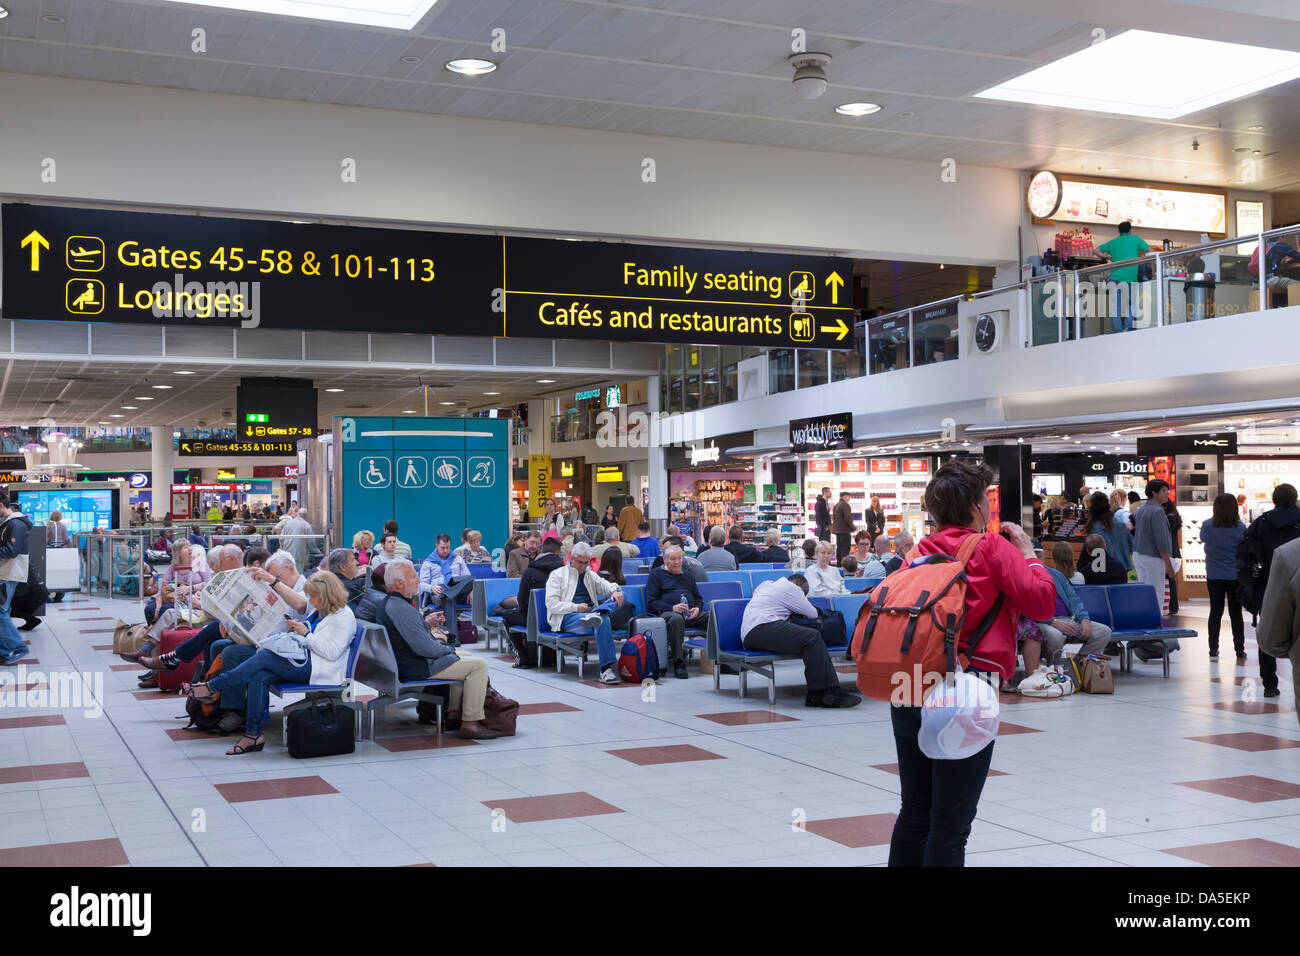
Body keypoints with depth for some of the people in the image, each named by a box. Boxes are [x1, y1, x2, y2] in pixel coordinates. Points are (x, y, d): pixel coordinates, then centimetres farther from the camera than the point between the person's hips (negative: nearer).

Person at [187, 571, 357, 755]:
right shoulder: (318, 612, 22)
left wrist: (306, 633, -13)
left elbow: (332, 652, -16)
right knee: (258, 678, -18)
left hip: (319, 669, -9)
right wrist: (292, 629, 6)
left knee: (265, 656, -21)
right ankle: (253, 734, -17)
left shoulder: (344, 616, -7)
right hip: (303, 661, 9)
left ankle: (212, 687, -15)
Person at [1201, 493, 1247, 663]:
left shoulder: (1207, 526, -9)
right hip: (1235, 576, -1)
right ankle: (1240, 653, 10)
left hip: (1214, 577, 1)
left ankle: (1213, 651, 11)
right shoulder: (1240, 528, -13)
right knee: (1236, 613, 7)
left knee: (1215, 612, 10)